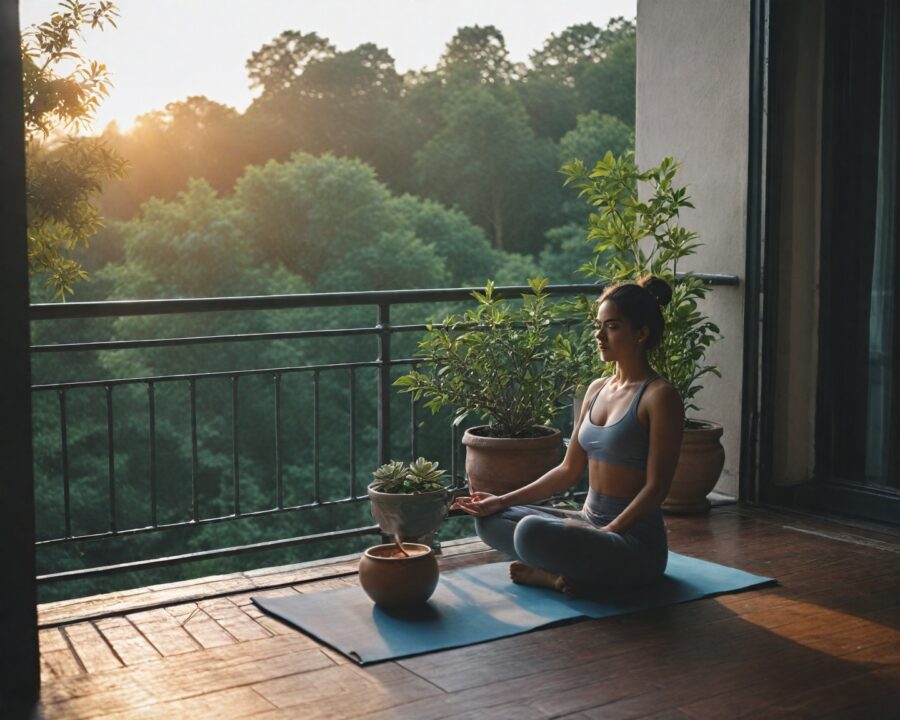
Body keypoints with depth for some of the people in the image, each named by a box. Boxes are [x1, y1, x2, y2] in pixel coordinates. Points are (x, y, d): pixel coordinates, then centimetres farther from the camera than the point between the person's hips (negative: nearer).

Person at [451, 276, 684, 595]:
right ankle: (569, 573, -9)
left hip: (636, 538, -9)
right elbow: (569, 470, 13)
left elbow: (656, 486, -15)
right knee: (489, 519, 0)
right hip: (589, 519, 9)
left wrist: (608, 532, -21)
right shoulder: (597, 389, 10)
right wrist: (504, 500, 6)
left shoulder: (659, 396, -13)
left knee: (532, 532, -34)